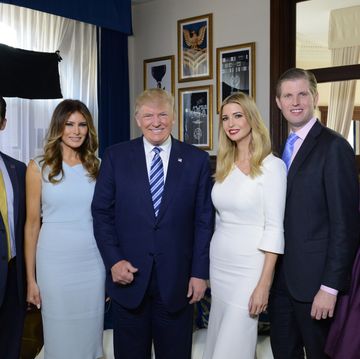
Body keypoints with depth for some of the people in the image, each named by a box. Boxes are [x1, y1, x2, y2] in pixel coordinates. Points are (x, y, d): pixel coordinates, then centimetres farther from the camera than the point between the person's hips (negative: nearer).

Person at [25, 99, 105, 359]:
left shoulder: (96, 167, 6)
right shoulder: (39, 167, -1)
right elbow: (32, 223, 0)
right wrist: (31, 279, -2)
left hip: (93, 262, 2)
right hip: (54, 261, -2)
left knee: (90, 331, 12)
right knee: (59, 333, 9)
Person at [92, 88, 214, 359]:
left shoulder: (197, 160, 0)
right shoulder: (115, 156, 1)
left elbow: (204, 220, 0)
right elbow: (102, 213, 2)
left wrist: (200, 273, -3)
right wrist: (113, 261, -8)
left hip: (177, 279, 0)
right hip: (128, 276, 0)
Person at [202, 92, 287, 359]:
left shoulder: (271, 166, -10)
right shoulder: (224, 165, 9)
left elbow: (274, 228, -13)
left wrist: (264, 284, -18)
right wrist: (205, 271, 12)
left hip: (249, 267, -6)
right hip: (219, 264, 6)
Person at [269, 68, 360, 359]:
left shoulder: (334, 147, -13)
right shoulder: (286, 148, 10)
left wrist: (330, 287, -18)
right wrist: (272, 272, 8)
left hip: (315, 278, -7)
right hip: (283, 276, 7)